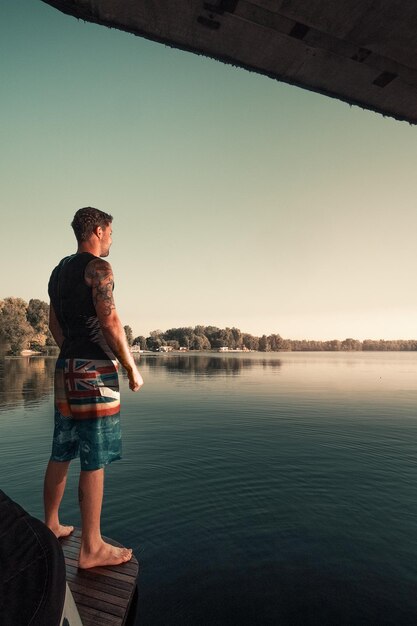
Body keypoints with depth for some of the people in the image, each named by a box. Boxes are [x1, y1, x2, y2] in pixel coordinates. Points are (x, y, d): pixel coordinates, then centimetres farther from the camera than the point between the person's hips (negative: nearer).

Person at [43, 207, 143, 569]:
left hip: (66, 368, 9)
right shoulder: (98, 267, -9)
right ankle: (91, 548, 8)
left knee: (62, 453, 18)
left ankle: (50, 526, 32)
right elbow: (109, 321, -18)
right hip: (95, 370, -9)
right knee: (95, 460, -2)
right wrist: (132, 368, -12)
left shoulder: (60, 270, 18)